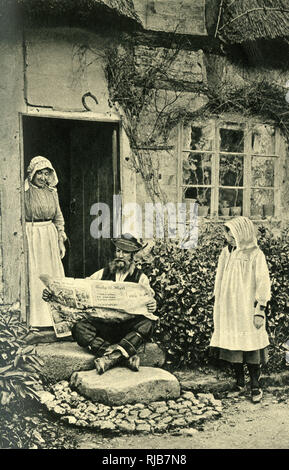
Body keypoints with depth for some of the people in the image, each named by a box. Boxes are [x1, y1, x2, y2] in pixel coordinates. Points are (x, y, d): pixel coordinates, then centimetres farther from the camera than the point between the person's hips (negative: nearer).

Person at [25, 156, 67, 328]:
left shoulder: (52, 192, 10)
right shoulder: (24, 191, -5)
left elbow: (58, 217, 15)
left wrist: (61, 241, 10)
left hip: (50, 236, 5)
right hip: (30, 236, -5)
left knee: (54, 275, 6)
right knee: (34, 276, -2)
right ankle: (37, 318, 10)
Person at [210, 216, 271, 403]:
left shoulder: (255, 255, -9)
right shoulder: (226, 252, 7)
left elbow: (263, 283, -9)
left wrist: (260, 310, -11)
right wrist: (218, 307, 15)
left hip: (247, 309, -5)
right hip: (228, 308, 5)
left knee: (251, 346, -1)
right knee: (232, 344, 9)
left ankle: (255, 386, 12)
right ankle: (239, 381, 24)